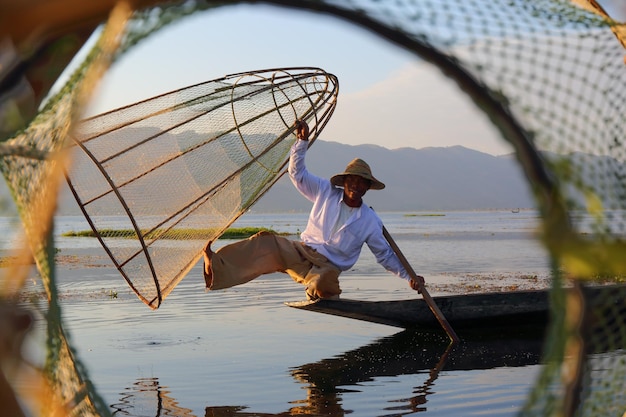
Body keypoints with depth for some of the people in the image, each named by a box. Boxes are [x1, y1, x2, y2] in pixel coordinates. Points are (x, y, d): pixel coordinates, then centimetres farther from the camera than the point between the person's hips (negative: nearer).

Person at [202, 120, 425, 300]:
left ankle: (317, 290, -8)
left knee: (322, 283, -42)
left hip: (329, 266, -2)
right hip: (301, 252, 2)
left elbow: (385, 255, 10)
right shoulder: (326, 192, 7)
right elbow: (297, 172, 8)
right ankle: (216, 268, -42)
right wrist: (303, 140, -2)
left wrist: (409, 276, 2)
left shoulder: (370, 221, 4)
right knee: (267, 242, -27)